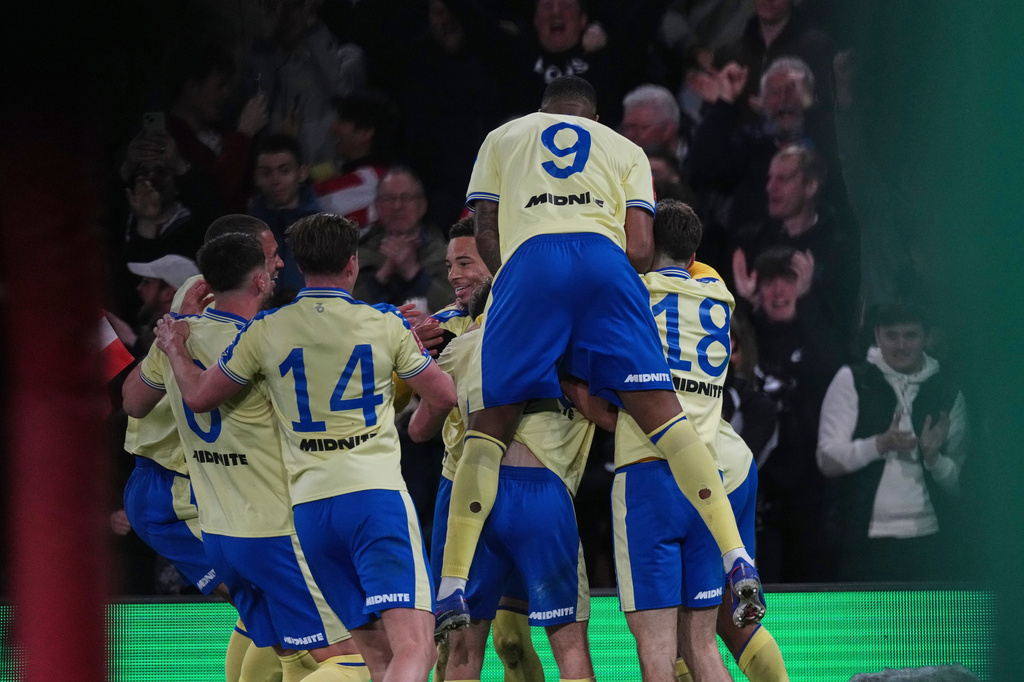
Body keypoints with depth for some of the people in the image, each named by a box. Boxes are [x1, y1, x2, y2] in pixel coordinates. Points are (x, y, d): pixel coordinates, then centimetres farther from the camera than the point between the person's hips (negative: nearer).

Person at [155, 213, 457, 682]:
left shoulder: (265, 331, 5)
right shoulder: (386, 325, 3)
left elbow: (199, 396, 15)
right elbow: (444, 397, 14)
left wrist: (175, 348, 35)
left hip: (309, 508, 4)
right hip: (377, 494, -4)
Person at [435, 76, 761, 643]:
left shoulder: (502, 138, 31)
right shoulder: (626, 150, 30)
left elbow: (485, 236, 19)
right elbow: (640, 248, 16)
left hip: (529, 259, -1)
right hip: (605, 260, 1)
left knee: (489, 425, 3)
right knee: (658, 410, -2)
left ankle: (452, 585, -8)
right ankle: (735, 557, -14)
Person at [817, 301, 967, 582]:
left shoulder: (946, 391, 9)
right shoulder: (851, 381, 2)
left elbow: (958, 479, 7)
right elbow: (827, 459, -5)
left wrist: (933, 456, -15)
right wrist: (882, 443, -20)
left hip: (928, 539, 2)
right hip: (863, 540, -2)